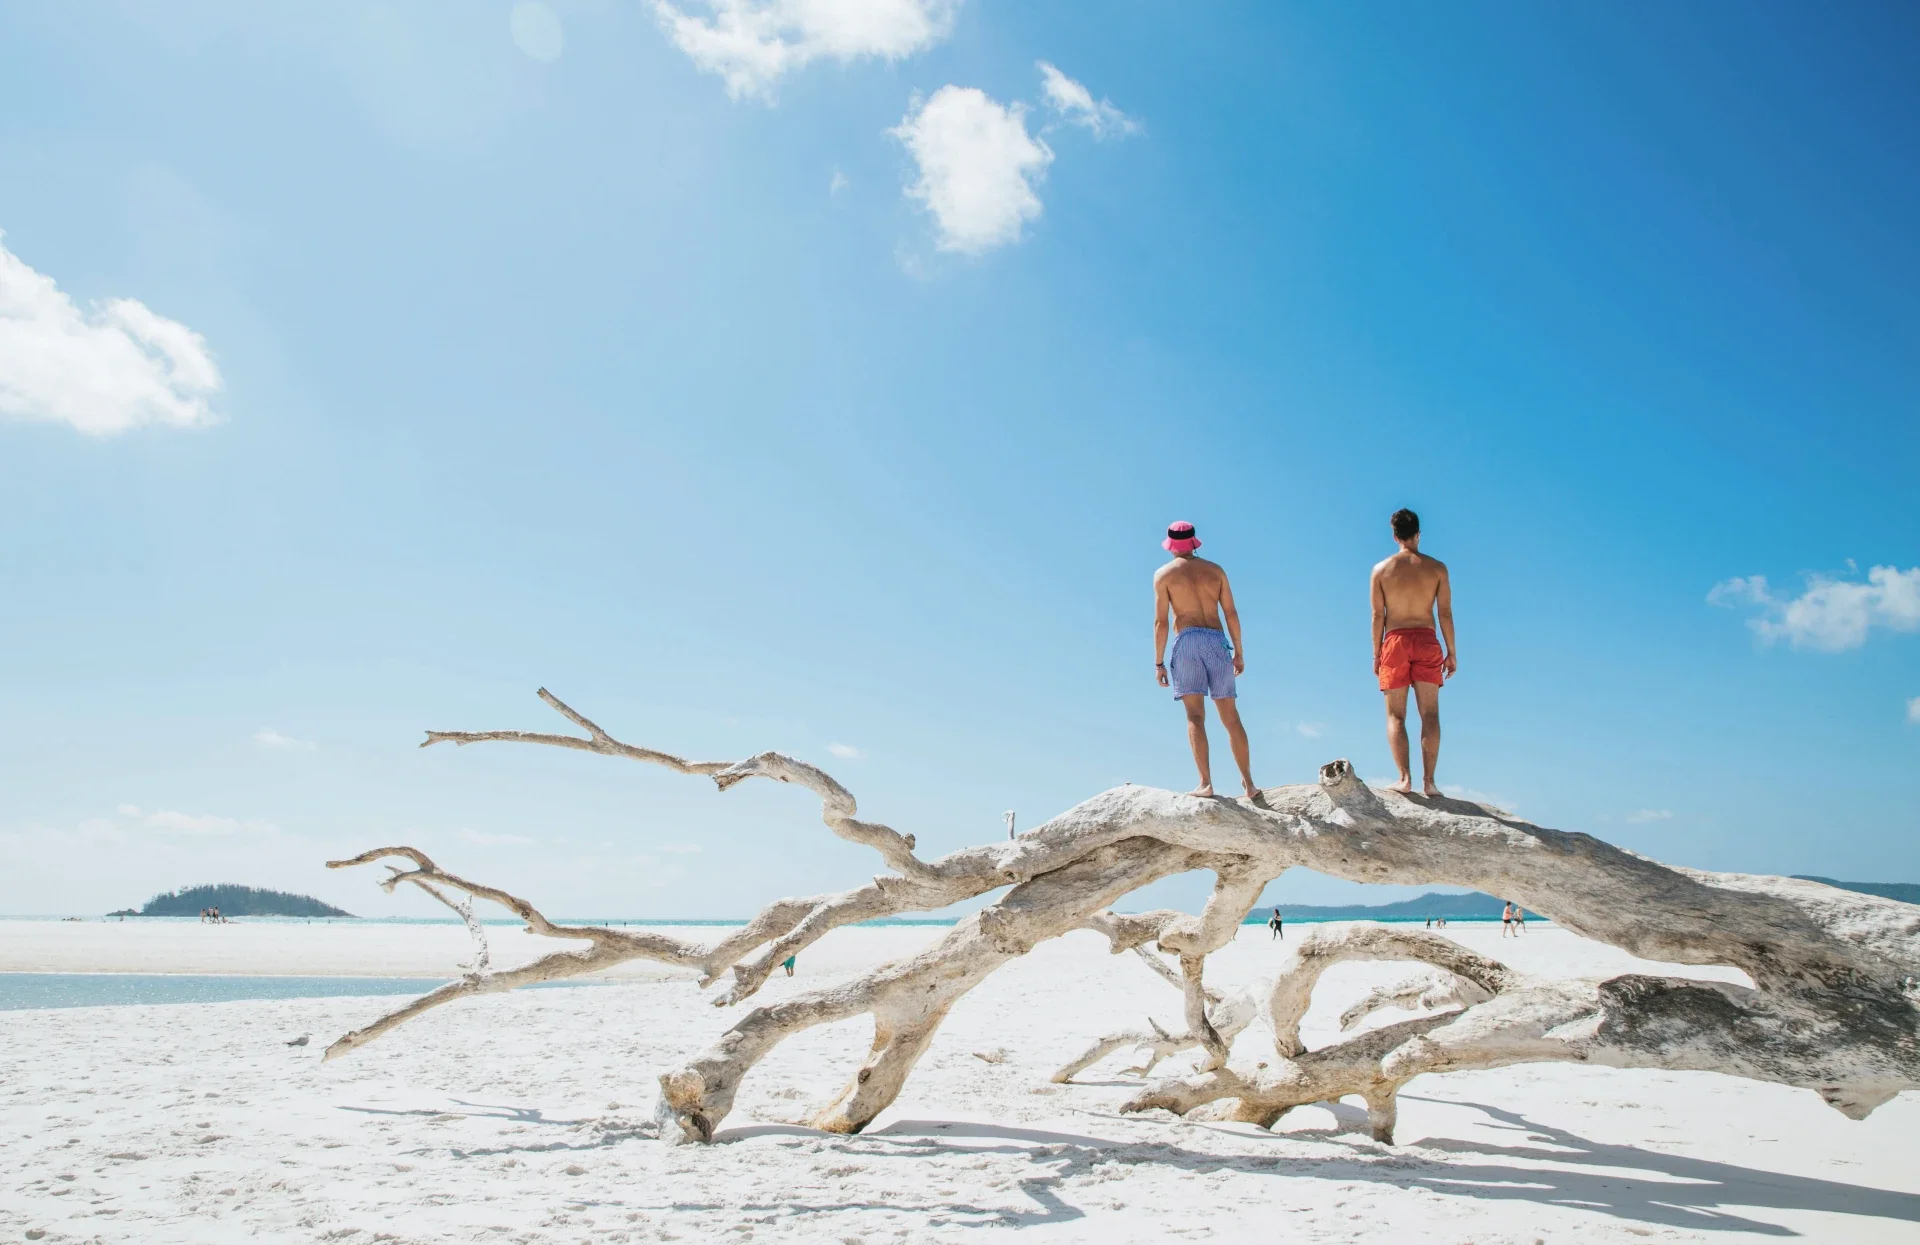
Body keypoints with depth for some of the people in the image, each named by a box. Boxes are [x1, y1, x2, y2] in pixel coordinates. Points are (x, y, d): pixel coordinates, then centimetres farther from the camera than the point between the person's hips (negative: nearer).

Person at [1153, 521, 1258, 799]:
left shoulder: (1164, 574, 8)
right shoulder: (1215, 570, 16)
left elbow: (1161, 621, 0)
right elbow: (1231, 613, 11)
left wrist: (1159, 662, 2)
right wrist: (1239, 652, 16)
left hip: (1187, 641, -3)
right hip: (1217, 641, 3)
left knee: (1195, 716, -9)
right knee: (1231, 717, 7)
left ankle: (1206, 783, -19)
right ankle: (1249, 783, 6)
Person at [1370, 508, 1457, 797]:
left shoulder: (1381, 569, 1)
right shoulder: (1437, 567, 2)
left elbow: (1378, 615, 0)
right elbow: (1445, 613, 1)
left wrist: (1376, 654, 7)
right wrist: (1451, 652, 7)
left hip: (1395, 642, 0)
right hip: (1427, 642, 0)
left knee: (1395, 715, 3)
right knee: (1429, 714, 2)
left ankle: (1405, 776, -10)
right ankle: (1429, 780, -4)